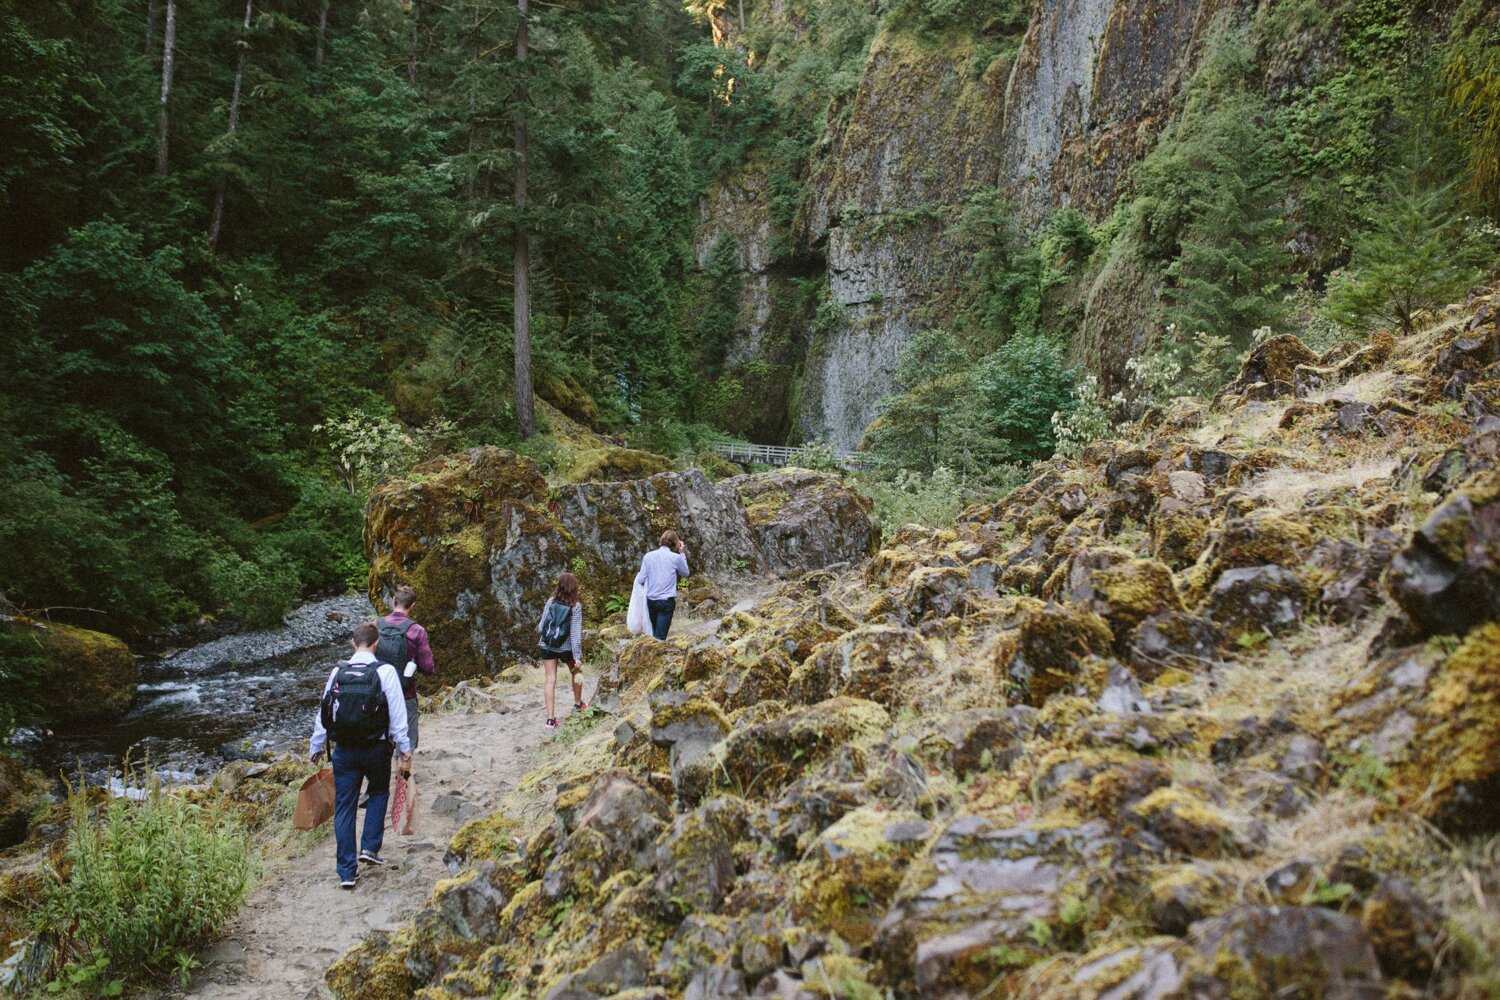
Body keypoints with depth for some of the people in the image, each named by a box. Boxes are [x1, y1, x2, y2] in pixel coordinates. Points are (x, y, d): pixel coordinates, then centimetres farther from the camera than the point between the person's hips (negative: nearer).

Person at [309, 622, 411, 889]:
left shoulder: (337, 672, 1)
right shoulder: (385, 672, -8)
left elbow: (323, 712, 8)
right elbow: (397, 714, -9)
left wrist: (315, 746, 20)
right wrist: (404, 747, 0)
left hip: (344, 751, 2)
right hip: (376, 749, -2)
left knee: (344, 807, 9)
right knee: (379, 792, 24)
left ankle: (347, 871, 10)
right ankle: (370, 848, 14)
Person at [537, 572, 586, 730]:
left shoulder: (551, 602, -7)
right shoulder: (575, 606, -14)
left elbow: (541, 626, -4)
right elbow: (576, 633, -15)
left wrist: (538, 629, 20)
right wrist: (578, 656, -12)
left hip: (547, 646, 2)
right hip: (565, 647, -2)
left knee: (550, 681, 4)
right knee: (576, 672, 25)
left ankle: (550, 718, 0)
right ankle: (577, 704, 41)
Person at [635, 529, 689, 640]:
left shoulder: (649, 556, 0)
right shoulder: (676, 557, -6)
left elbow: (641, 580, 1)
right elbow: (685, 573, 12)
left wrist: (638, 575, 23)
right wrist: (682, 553, 15)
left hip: (651, 600, 3)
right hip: (667, 601, -3)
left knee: (655, 632, 21)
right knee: (660, 636, -3)